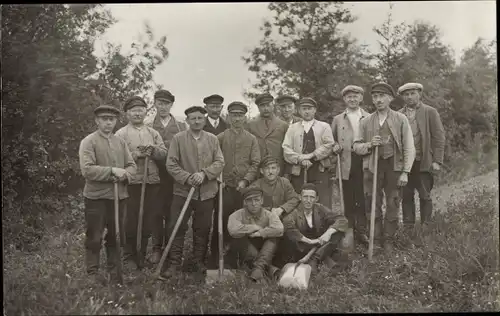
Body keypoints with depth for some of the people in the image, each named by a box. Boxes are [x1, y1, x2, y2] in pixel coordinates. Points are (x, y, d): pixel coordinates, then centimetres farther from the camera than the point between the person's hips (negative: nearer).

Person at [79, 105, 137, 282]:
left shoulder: (120, 142, 12)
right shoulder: (88, 142, -6)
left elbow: (132, 166, 10)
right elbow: (87, 170, -16)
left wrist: (124, 174, -12)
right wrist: (112, 171, -22)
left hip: (119, 196, 5)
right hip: (96, 197, -5)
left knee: (115, 236, 13)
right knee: (94, 238, 3)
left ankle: (114, 271, 26)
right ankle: (92, 274, 15)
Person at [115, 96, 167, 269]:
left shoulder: (153, 133, 13)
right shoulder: (121, 134, 2)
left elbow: (164, 154, 6)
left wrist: (153, 149, -13)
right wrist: (136, 154, -17)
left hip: (152, 182, 4)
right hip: (131, 183, -3)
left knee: (148, 222, 8)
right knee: (130, 221, 1)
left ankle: (142, 256, 22)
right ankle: (129, 257, 17)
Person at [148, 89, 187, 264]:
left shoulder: (181, 126, 11)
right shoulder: (149, 127, 8)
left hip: (174, 176, 1)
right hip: (155, 175, 0)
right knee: (156, 212, 1)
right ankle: (157, 248, 10)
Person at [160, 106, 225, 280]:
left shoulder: (212, 139, 6)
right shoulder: (178, 139, -1)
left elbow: (220, 162, 0)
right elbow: (171, 164, -5)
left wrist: (204, 174, -16)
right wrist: (187, 178, -16)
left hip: (207, 192, 2)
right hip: (182, 191, -2)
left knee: (203, 229, 9)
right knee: (177, 228, -1)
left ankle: (199, 261, 24)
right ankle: (173, 263, 9)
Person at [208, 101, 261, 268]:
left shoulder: (251, 139, 9)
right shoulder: (220, 138, 8)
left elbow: (255, 163, 3)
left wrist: (246, 180, -9)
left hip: (243, 188, 1)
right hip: (224, 187, -1)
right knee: (220, 222, -2)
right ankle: (215, 257, 9)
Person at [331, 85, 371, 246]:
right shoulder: (338, 119, 14)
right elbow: (332, 141, 14)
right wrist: (335, 148, -7)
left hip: (364, 162, 0)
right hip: (346, 164, 1)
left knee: (363, 199, -2)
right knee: (348, 200, 3)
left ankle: (362, 231, 6)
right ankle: (350, 231, 11)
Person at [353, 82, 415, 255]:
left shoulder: (401, 119, 3)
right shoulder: (365, 121, 8)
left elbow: (409, 148, 0)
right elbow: (356, 146, 10)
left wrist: (405, 172, -7)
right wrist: (369, 144, -12)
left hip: (394, 166, -1)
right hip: (372, 167, 1)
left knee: (393, 206, 3)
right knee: (373, 206, 3)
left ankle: (388, 241, 16)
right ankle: (376, 241, 15)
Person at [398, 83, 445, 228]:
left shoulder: (430, 112, 2)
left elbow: (439, 138, -1)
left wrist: (437, 161, -8)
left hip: (423, 162, -3)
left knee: (425, 196, 2)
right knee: (406, 196, 6)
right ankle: (408, 227, 14)